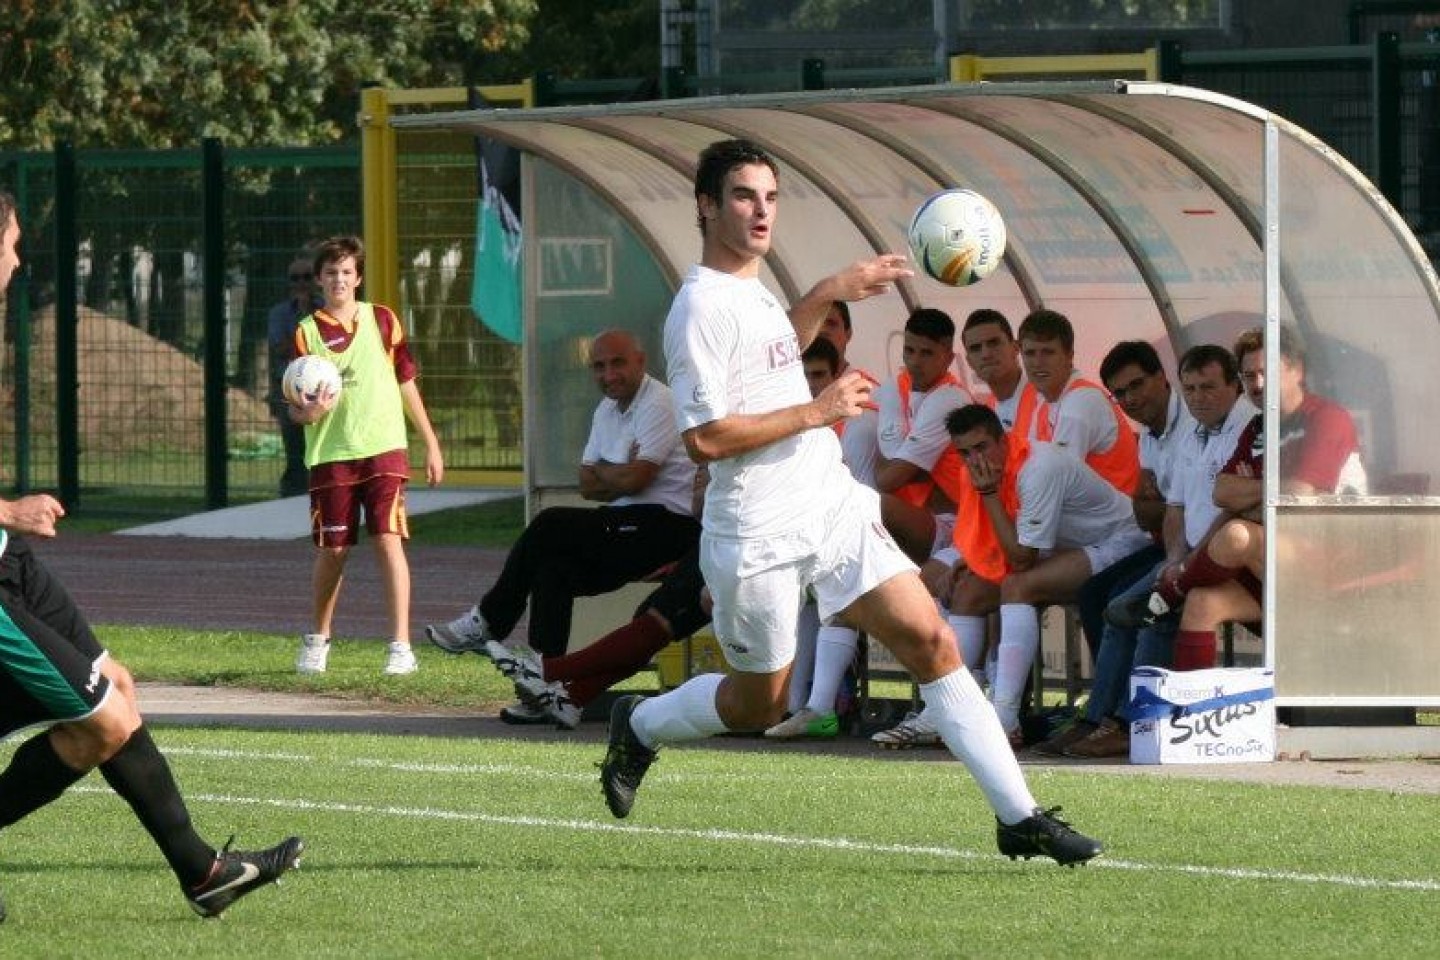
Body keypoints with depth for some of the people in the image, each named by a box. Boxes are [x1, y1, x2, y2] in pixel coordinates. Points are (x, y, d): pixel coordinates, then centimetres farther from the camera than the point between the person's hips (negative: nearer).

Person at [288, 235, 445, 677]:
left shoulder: (382, 321, 7)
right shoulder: (307, 332, 2)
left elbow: (406, 383, 14)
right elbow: (294, 408, 2)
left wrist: (431, 443, 13)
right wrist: (308, 412, -22)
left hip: (384, 449, 0)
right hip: (330, 454, 0)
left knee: (389, 539, -11)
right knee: (332, 549, 5)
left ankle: (401, 646, -12)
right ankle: (317, 640, 26)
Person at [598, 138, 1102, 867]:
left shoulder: (750, 289, 11)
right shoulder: (701, 307, -16)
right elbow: (704, 438, -23)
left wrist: (829, 293, 24)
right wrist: (817, 410, -18)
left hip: (834, 507, 7)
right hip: (758, 538, -7)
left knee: (932, 643, -5)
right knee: (758, 703, 7)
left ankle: (1018, 818, -7)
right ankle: (640, 726, 37)